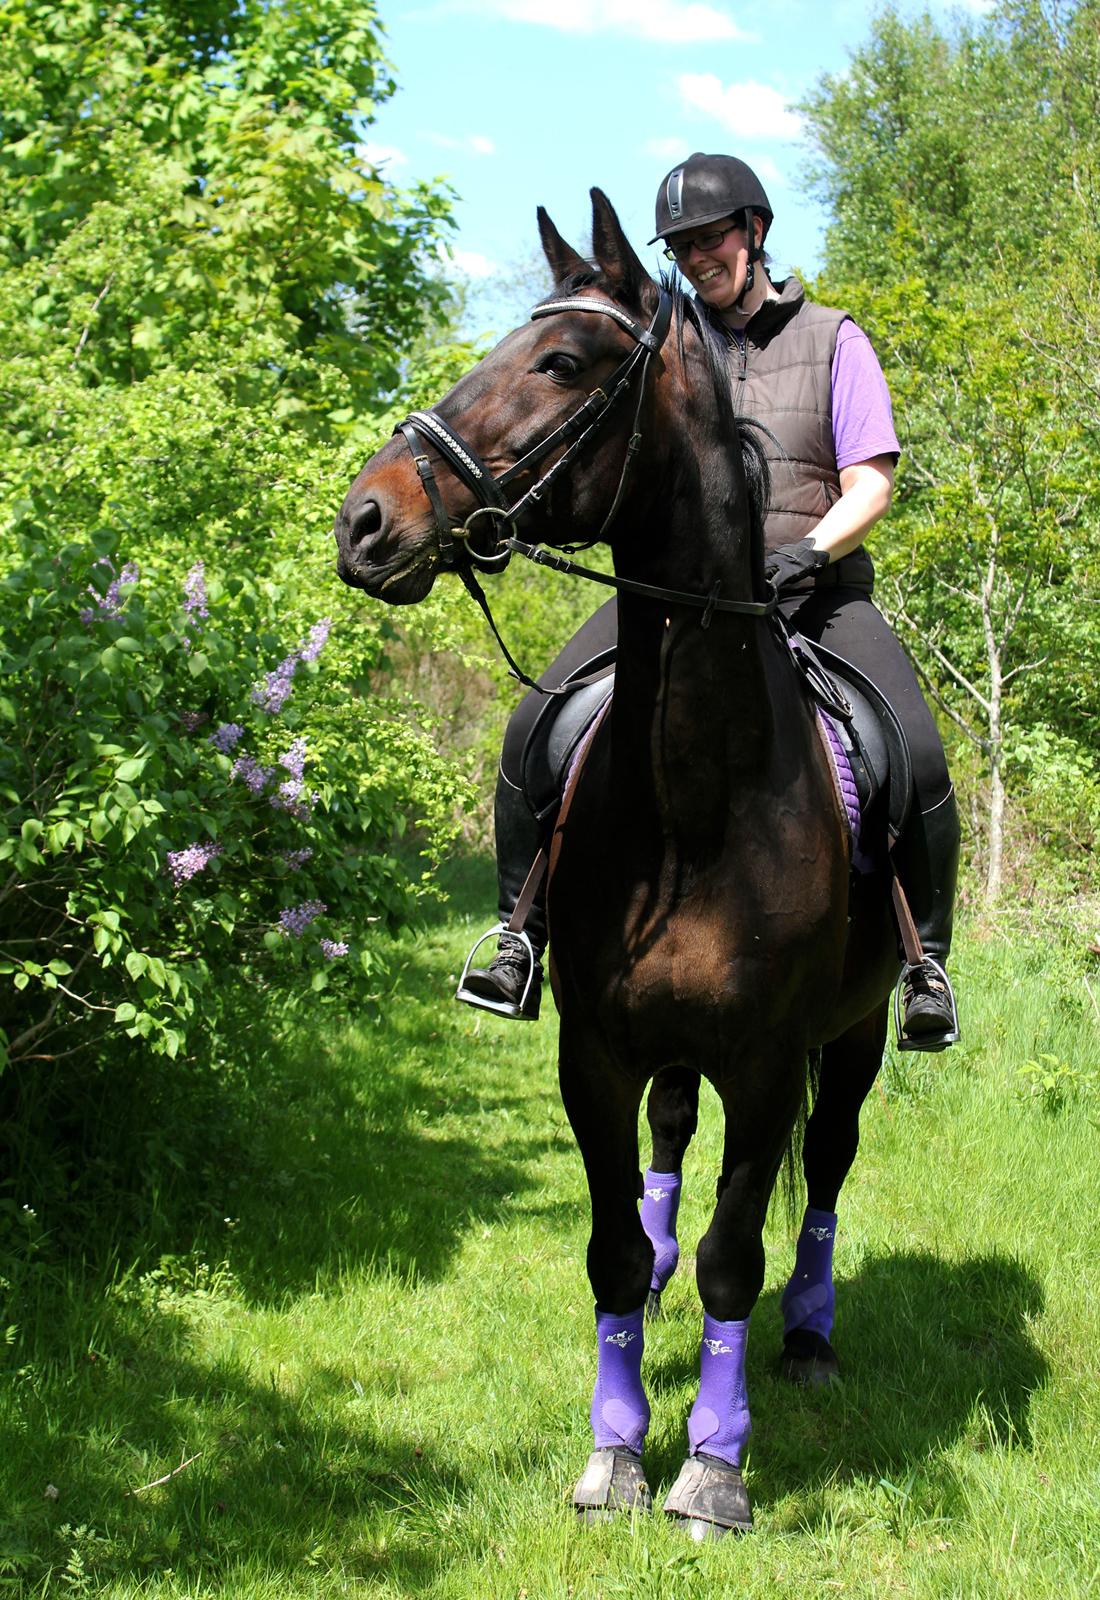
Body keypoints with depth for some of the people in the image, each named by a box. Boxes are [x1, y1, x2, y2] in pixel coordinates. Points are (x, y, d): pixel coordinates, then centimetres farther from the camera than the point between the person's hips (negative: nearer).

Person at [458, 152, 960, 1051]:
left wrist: (809, 551, -16)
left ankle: (926, 959, -9)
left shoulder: (831, 339, 9)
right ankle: (521, 941, -6)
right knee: (536, 732, -18)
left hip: (814, 589, -2)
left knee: (917, 756, -26)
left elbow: (872, 483, 2)